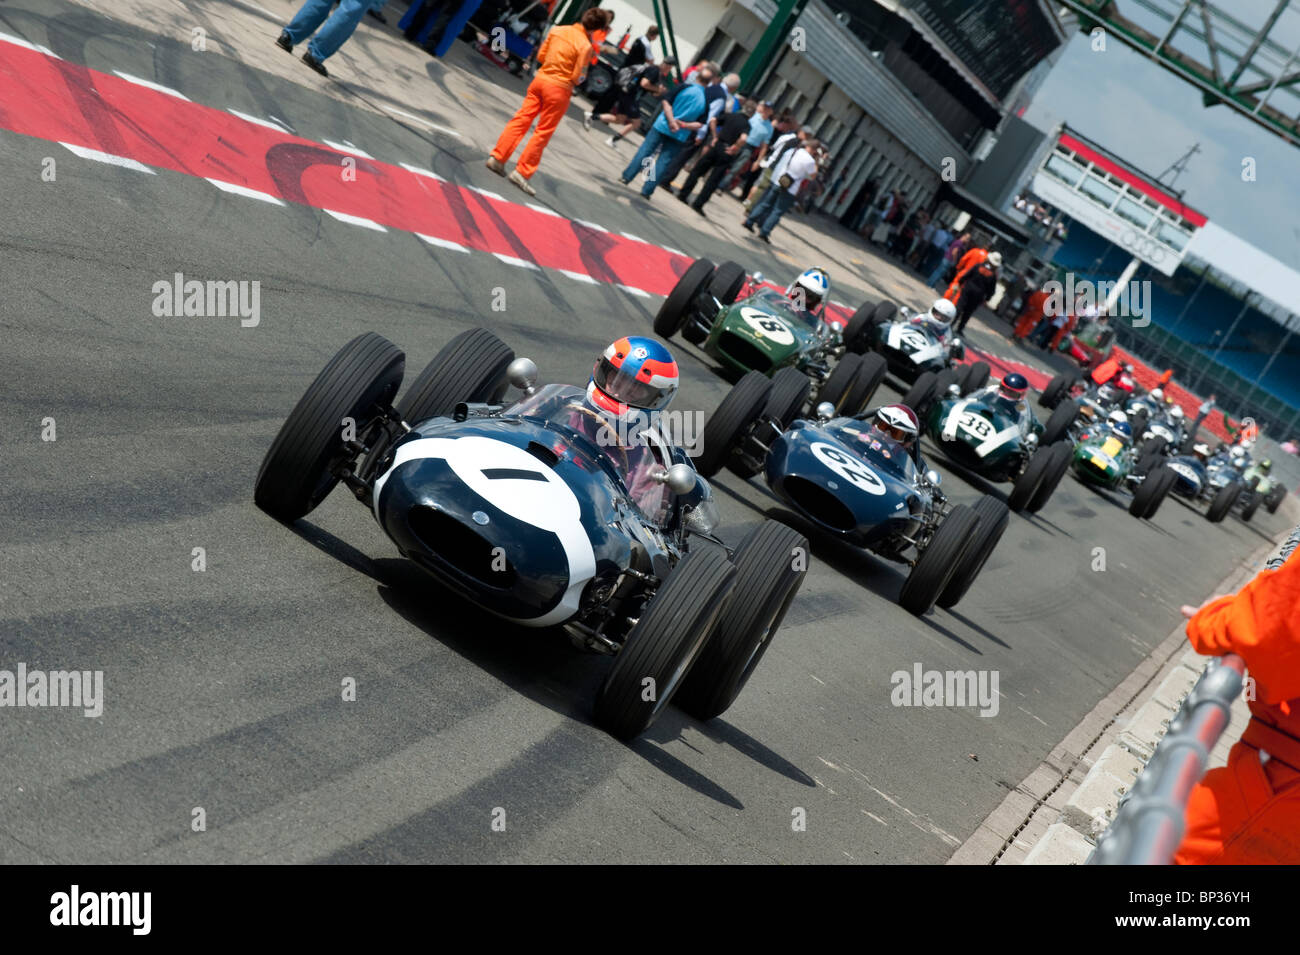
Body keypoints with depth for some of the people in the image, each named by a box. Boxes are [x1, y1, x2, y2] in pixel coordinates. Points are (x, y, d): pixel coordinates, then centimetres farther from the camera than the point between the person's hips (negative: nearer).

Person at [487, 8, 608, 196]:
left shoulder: (557, 30, 3)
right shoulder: (585, 45, -15)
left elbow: (541, 56, 11)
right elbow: (577, 78, -14)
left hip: (541, 78, 6)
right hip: (559, 89, -6)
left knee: (521, 119, 12)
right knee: (543, 133, 2)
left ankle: (497, 157, 10)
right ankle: (521, 172, 2)